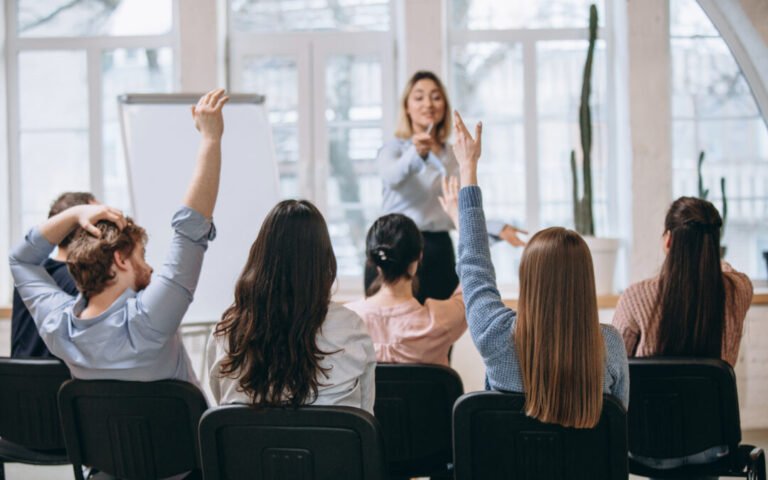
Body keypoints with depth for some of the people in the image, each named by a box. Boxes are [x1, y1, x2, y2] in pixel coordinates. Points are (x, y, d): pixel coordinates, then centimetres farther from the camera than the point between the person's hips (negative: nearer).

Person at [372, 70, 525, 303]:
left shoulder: (453, 155, 16)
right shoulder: (394, 148, -1)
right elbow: (391, 176, -26)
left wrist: (498, 228, 8)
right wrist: (415, 154, -45)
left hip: (440, 253, 5)